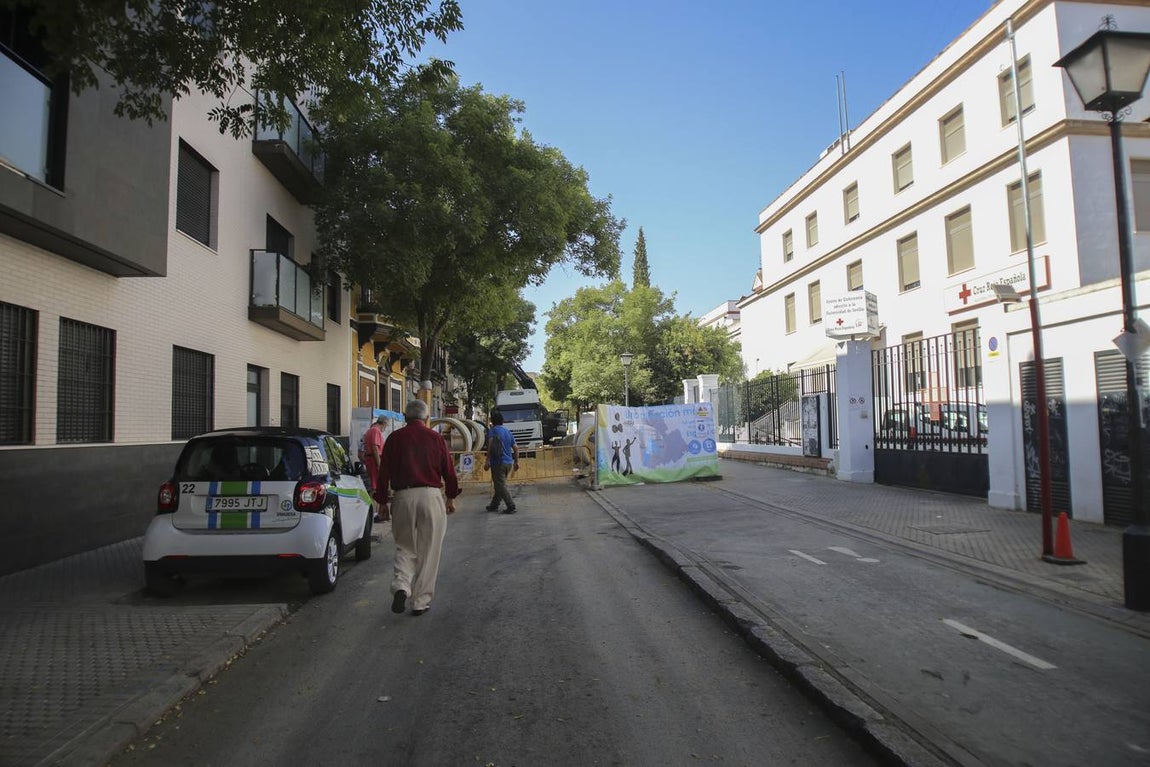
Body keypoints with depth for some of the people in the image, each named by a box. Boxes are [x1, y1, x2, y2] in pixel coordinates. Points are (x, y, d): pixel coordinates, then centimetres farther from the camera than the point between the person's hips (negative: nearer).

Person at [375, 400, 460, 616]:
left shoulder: (395, 438, 4)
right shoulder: (435, 437, 4)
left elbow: (384, 472, 4)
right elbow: (448, 470, 6)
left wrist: (382, 501, 12)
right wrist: (451, 497, 18)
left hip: (403, 497, 1)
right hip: (431, 495, -1)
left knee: (404, 547, 15)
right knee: (428, 551, 7)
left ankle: (400, 586, -7)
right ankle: (421, 602, 11)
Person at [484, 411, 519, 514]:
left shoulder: (493, 430, -6)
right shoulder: (507, 431, 14)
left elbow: (491, 445, -23)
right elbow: (515, 448, 15)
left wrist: (487, 460, -23)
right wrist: (516, 461, 22)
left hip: (498, 463, -7)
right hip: (509, 463, 7)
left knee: (501, 486, -3)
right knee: (500, 484, 18)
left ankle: (511, 506, -9)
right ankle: (494, 505, 27)